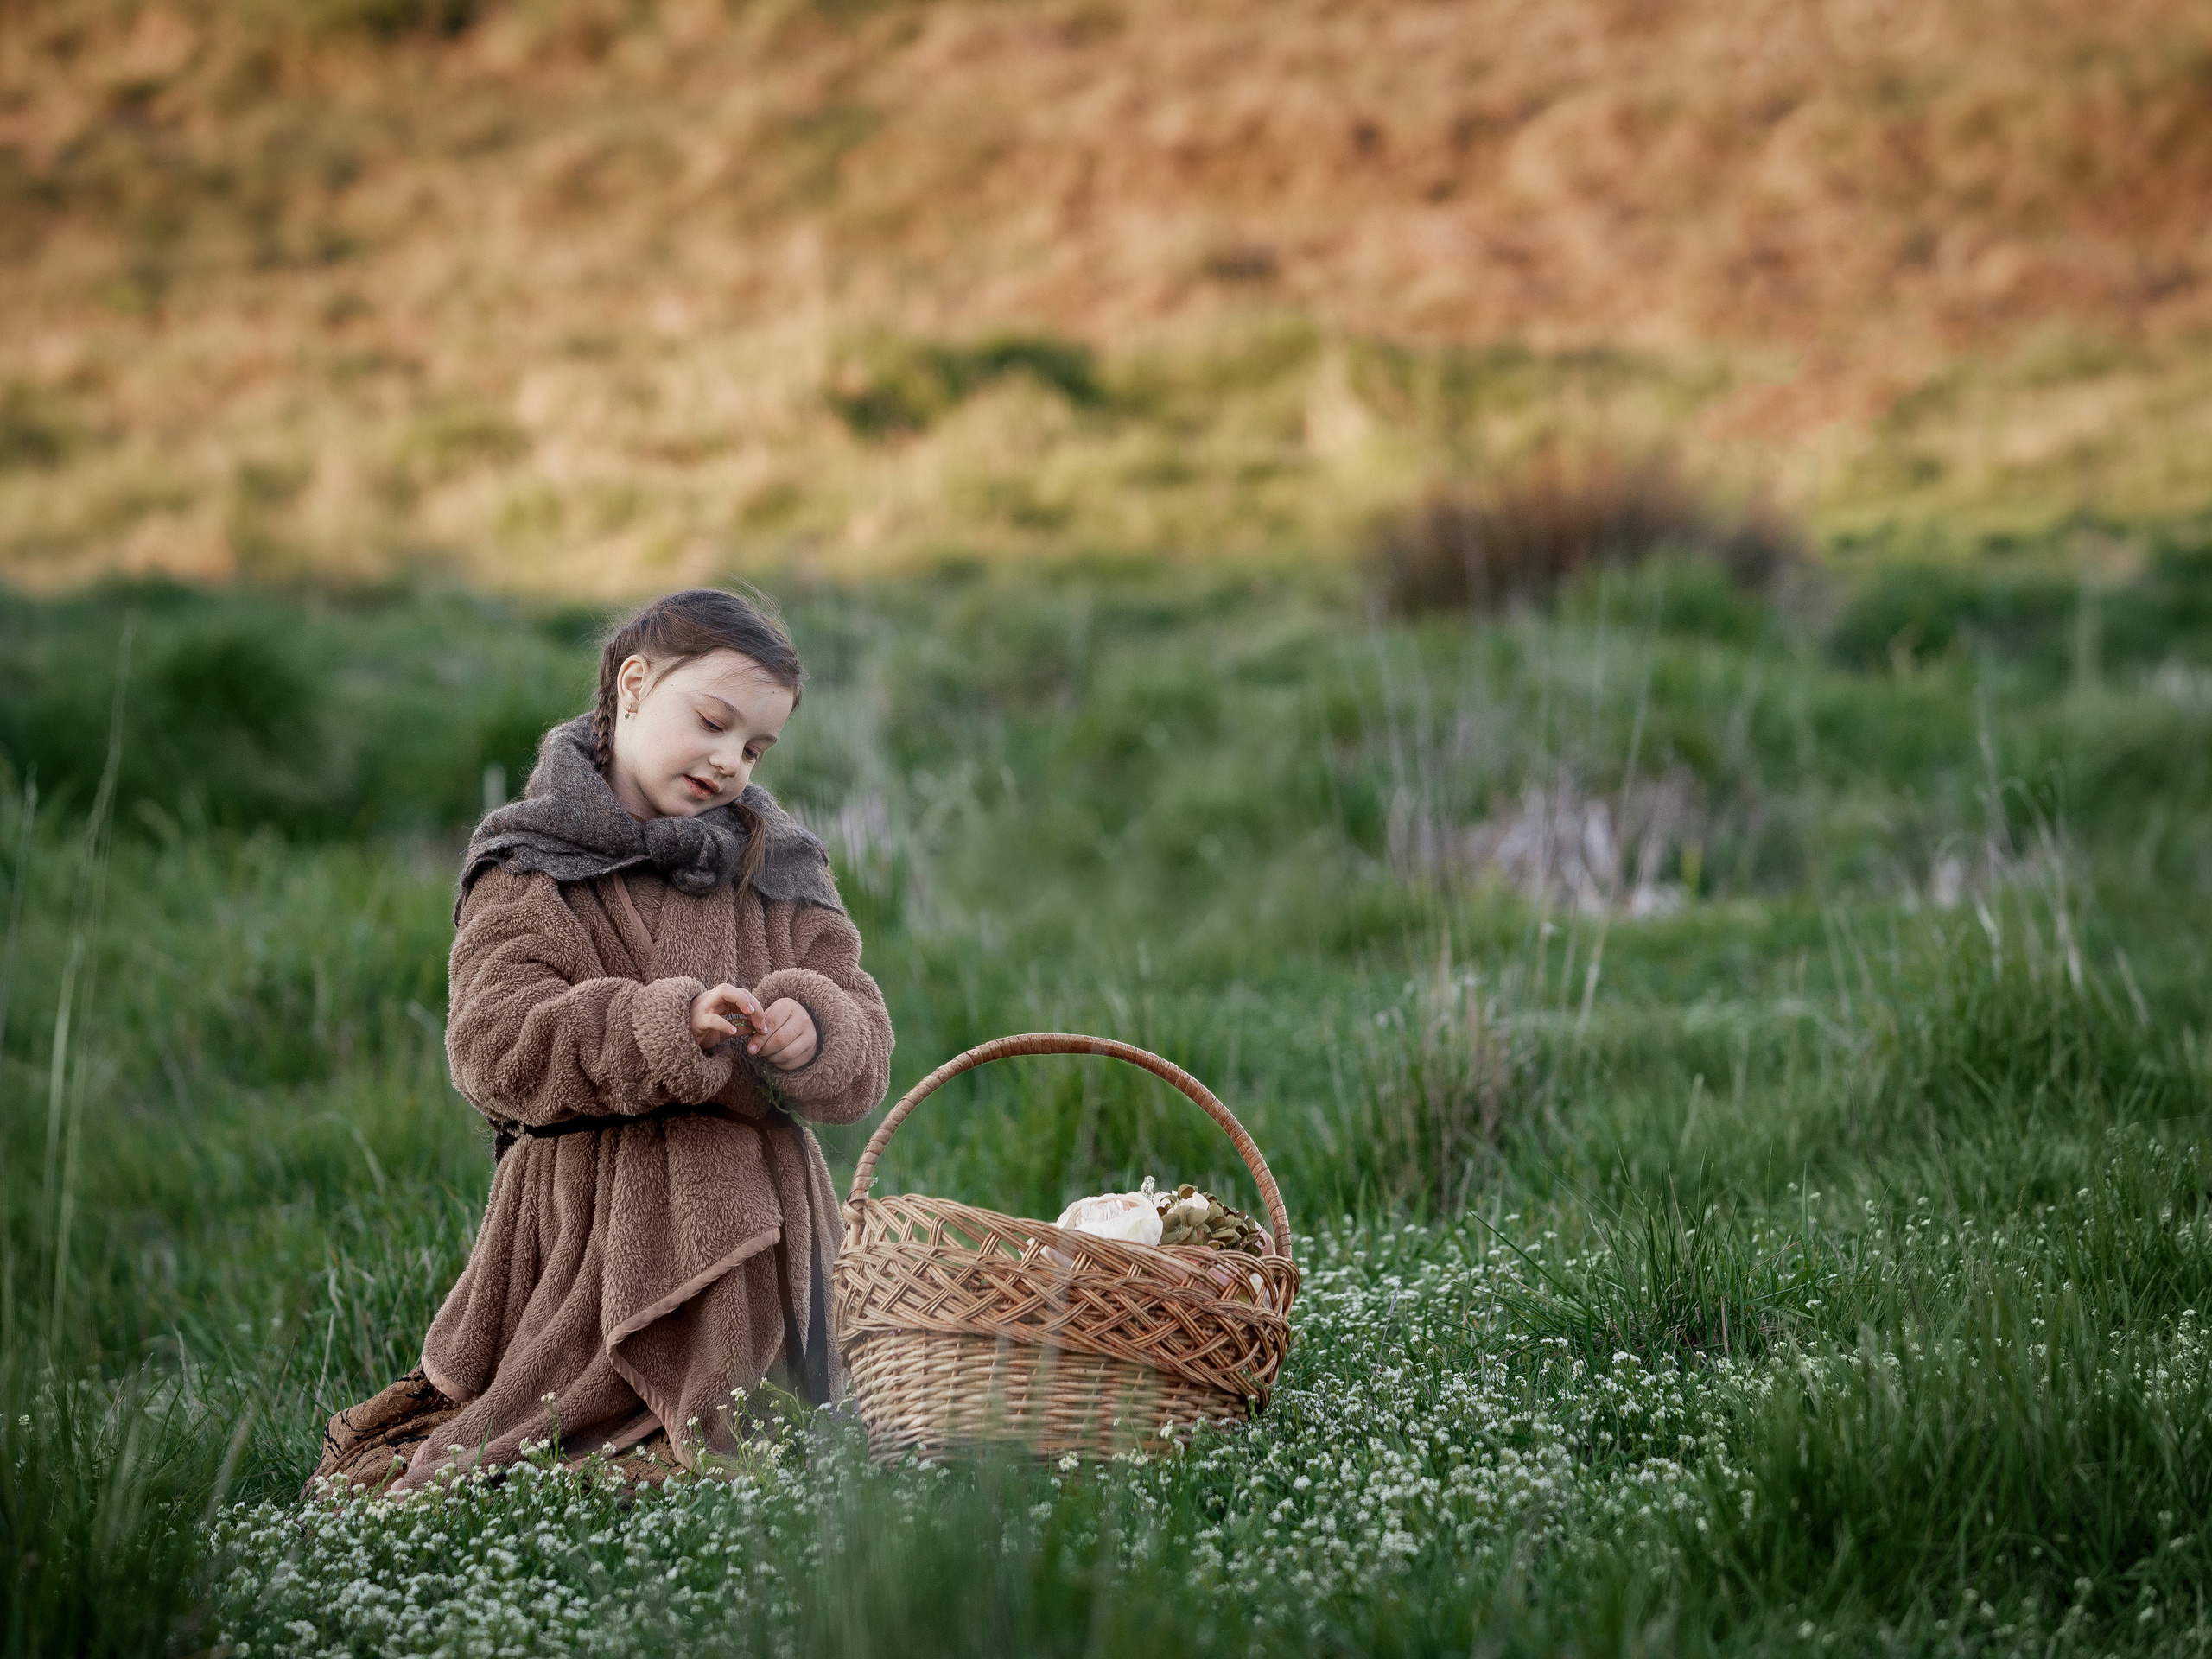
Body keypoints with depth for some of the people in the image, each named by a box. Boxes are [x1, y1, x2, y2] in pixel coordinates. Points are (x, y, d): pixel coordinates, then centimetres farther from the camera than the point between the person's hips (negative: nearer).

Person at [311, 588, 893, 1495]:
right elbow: (495, 1046, -14)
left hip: (754, 1230, 4)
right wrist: (668, 1025, -26)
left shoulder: (782, 874, 14)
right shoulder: (529, 869, 1)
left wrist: (810, 1032, -19)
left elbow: (863, 1051, 6)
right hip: (593, 1221, -4)